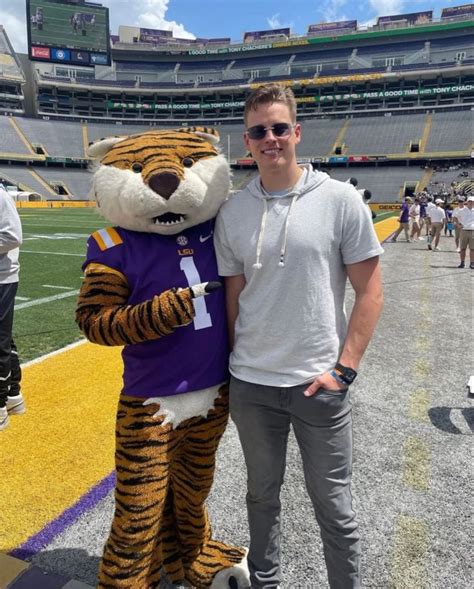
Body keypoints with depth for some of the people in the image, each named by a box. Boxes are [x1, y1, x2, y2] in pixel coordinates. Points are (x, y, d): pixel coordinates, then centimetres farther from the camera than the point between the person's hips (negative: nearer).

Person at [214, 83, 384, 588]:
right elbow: (233, 296, 7)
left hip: (319, 385, -2)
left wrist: (343, 370, -10)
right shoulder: (232, 212, 1)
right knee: (261, 493, 21)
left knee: (333, 506, 13)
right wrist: (239, 364, 4)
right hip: (250, 385, 3)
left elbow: (369, 292, -5)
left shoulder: (340, 200, -6)